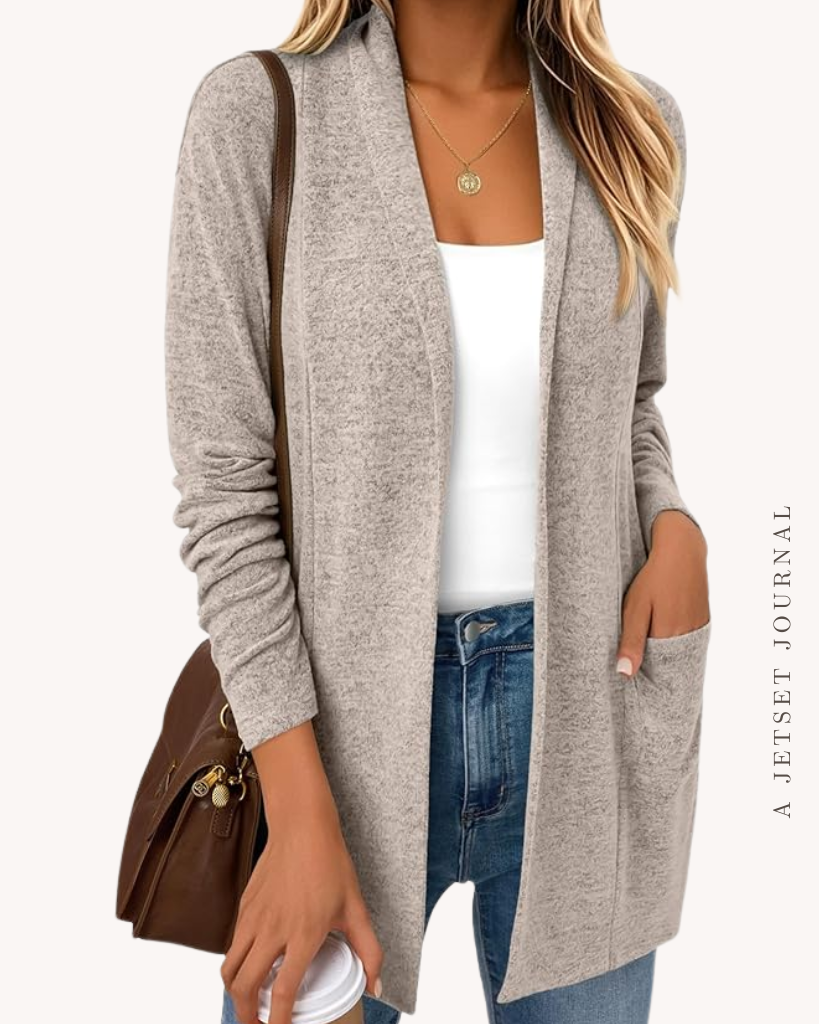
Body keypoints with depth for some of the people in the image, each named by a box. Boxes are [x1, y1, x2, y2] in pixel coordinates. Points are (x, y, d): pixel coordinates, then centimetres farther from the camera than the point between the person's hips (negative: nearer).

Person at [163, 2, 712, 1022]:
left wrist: (675, 523, -7)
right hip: (346, 705, -2)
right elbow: (223, 488, -10)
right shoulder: (255, 112, -8)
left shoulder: (627, 125, 2)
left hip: (576, 697, 3)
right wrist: (300, 811, -14)